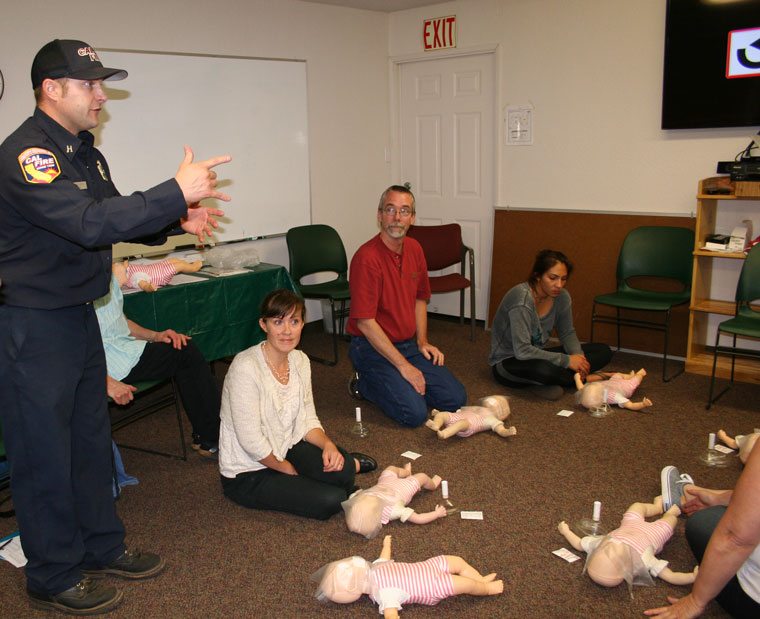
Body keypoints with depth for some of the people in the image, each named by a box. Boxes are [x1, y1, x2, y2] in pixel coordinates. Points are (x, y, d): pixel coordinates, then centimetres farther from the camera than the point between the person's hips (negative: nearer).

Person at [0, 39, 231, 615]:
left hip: (80, 315, 9)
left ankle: (102, 546, 35)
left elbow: (117, 216, 18)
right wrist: (176, 193, -31)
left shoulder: (84, 151, 11)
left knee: (90, 435, 18)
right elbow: (90, 223, -33)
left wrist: (177, 219, 2)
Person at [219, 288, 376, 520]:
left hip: (284, 451, 6)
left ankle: (349, 465, 12)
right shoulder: (245, 368, -26)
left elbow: (307, 420, 4)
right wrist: (288, 469, -11)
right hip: (248, 474, -6)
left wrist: (328, 444, -15)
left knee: (339, 469, -22)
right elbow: (251, 441, -24)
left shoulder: (300, 361, -1)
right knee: (330, 501, -20)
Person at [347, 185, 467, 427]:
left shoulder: (414, 249, 4)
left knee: (456, 399, -1)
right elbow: (365, 323, -23)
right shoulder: (367, 258, -21)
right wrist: (403, 365, -21)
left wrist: (422, 341, 6)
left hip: (407, 344, 7)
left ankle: (399, 385, 17)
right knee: (415, 413, -19)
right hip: (373, 349, -7)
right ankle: (365, 383, 4)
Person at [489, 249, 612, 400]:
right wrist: (566, 360, -27)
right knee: (543, 370, -42)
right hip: (507, 362, -8)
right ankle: (584, 378, -11)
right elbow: (522, 351, -30)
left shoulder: (561, 296, -6)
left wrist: (578, 356, -13)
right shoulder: (521, 298, -27)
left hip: (537, 355, 8)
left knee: (603, 352, -3)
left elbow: (567, 333, 9)